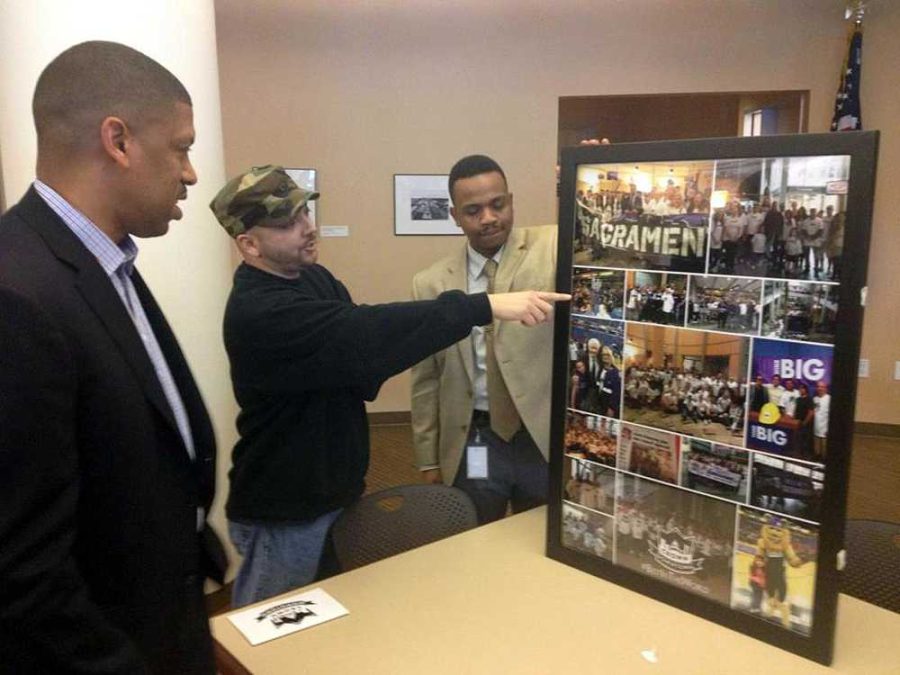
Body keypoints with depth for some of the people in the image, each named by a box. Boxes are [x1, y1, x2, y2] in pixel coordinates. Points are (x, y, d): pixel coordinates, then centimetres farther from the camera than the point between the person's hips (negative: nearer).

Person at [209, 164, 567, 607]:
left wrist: (363, 375, -6)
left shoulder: (313, 277, 1)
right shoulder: (258, 313, -28)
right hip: (284, 511, -8)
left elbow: (351, 349, 14)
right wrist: (487, 306, -39)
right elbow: (366, 333, -37)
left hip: (335, 491, 8)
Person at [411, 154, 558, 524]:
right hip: (472, 444, 1)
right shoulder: (431, 283, 0)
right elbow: (426, 380, 5)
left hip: (546, 438, -1)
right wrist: (428, 461, 6)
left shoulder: (551, 247, -4)